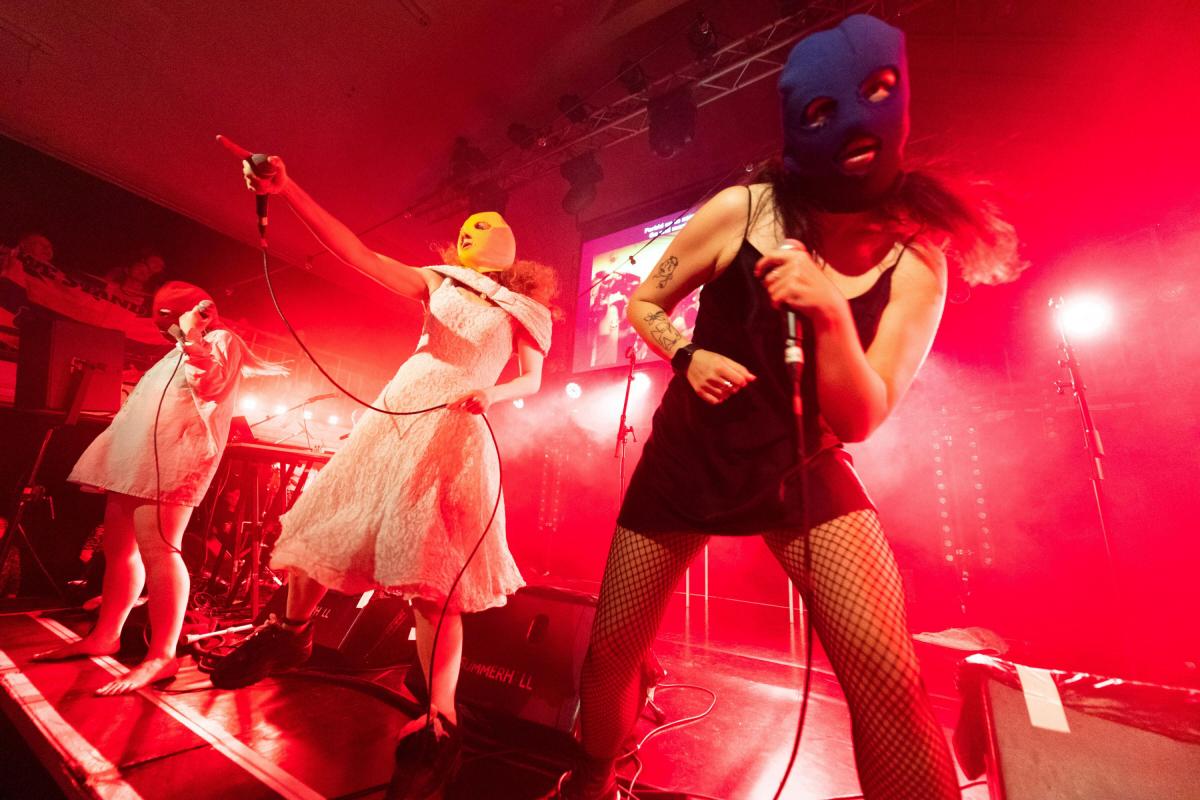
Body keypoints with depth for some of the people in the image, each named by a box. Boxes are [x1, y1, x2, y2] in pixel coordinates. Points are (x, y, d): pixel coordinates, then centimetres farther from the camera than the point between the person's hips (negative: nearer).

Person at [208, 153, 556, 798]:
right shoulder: (440, 283, 18)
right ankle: (292, 631, 41)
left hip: (454, 434, -5)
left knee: (431, 580, -10)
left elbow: (532, 382, 6)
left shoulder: (523, 308, 11)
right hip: (393, 415, 5)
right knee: (320, 524, 11)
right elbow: (359, 255, 9)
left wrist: (490, 394, -15)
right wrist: (289, 191, -1)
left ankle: (438, 727, 3)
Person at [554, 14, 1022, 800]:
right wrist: (688, 355, -14)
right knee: (611, 650, 9)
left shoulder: (916, 261, -4)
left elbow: (860, 420, -11)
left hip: (805, 470, 1)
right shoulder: (741, 211, -6)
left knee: (888, 678, -18)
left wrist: (829, 315, -28)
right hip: (686, 459, 1)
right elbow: (644, 304, 6)